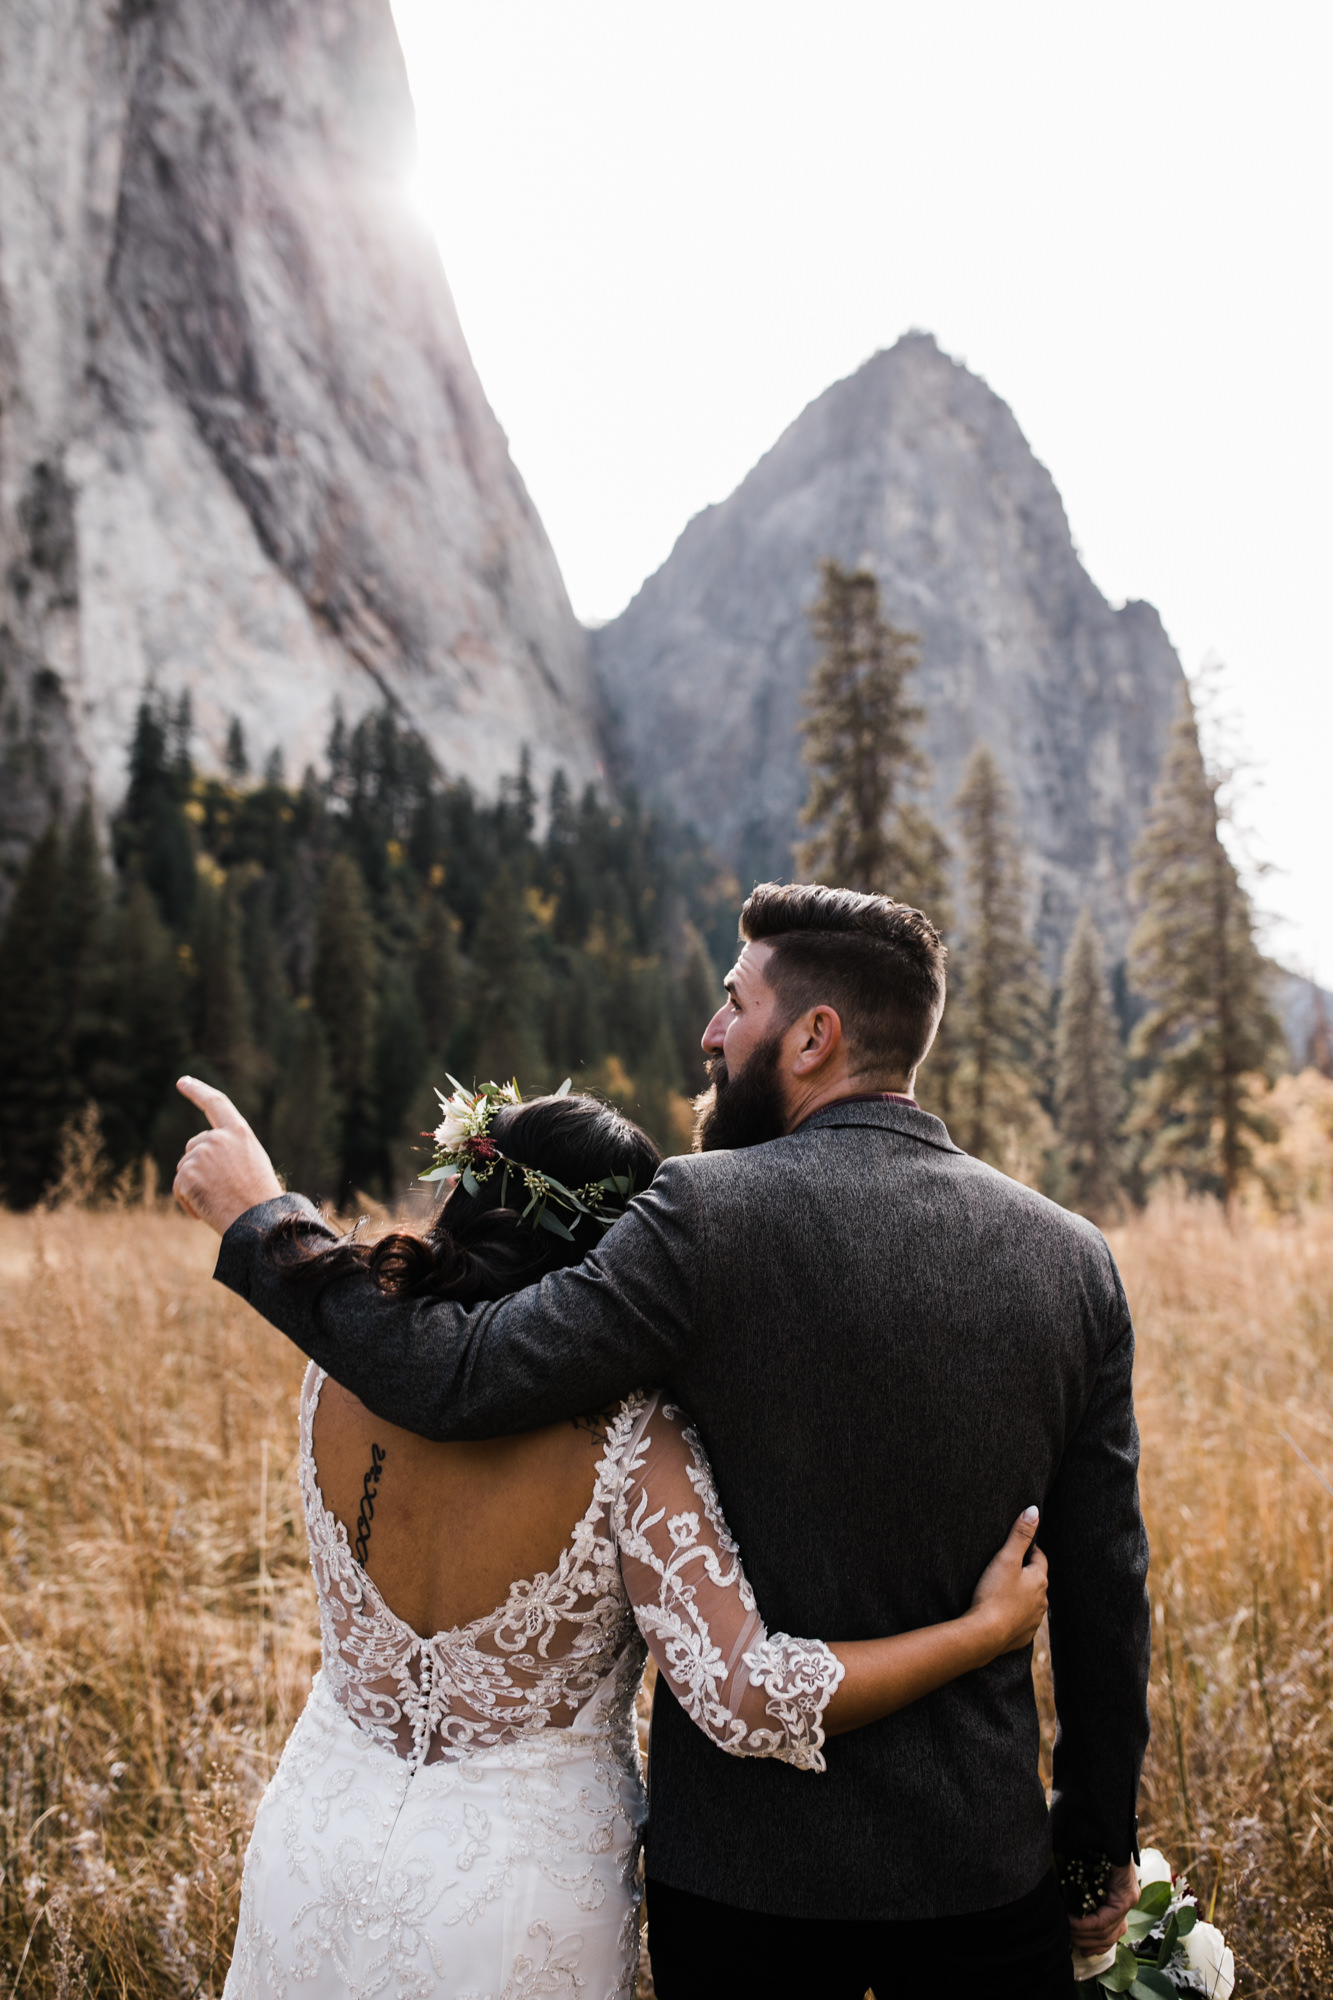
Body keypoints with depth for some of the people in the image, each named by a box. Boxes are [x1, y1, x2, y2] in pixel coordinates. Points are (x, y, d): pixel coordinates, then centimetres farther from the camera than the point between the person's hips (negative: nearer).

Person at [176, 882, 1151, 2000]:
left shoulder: (712, 1214, -20)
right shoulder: (1074, 1259, -6)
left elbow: (458, 1378, -20)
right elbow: (1105, 1586, -1)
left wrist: (259, 1219, -6)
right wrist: (1101, 1843, 12)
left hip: (749, 1870, -3)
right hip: (985, 1868, 3)